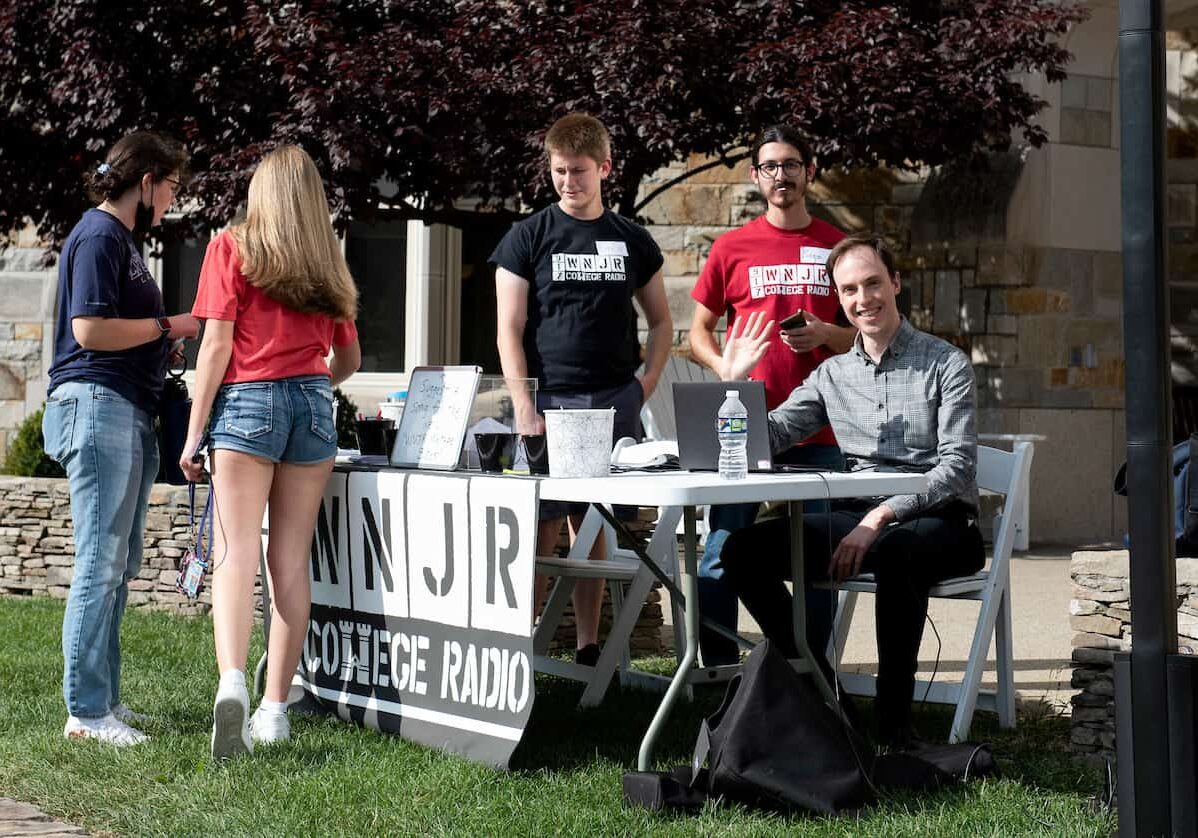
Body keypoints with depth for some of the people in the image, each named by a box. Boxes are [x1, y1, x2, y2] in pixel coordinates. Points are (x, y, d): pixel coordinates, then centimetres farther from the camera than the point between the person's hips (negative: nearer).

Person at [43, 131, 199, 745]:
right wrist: (169, 326, -11)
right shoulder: (98, 237, -10)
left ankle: (104, 699, 17)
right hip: (97, 406, -11)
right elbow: (89, 329, -19)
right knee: (101, 562, -10)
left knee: (118, 564, 12)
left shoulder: (122, 239, 22)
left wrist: (166, 336, 12)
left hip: (128, 412, 11)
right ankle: (86, 711, -7)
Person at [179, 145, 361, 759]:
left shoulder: (231, 248, 4)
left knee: (236, 553, -11)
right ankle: (275, 708, 4)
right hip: (312, 404, 4)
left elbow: (217, 344, -4)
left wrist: (194, 431, -2)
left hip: (246, 402, -3)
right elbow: (349, 360, 24)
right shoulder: (328, 265, 17)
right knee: (291, 560, 4)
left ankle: (231, 680, -32)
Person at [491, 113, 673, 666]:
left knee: (593, 528, 7)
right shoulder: (528, 238, 3)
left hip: (614, 403, 3)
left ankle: (589, 648, 13)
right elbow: (509, 330, -2)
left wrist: (645, 384, 4)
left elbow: (661, 322, 19)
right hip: (548, 400, -2)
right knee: (541, 530, -6)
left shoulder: (633, 241, 11)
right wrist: (524, 408, -11)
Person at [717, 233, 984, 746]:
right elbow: (764, 439, 12)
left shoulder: (945, 365, 1)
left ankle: (893, 718, -29)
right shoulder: (832, 374, 16)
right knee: (744, 550, -17)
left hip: (939, 520, -5)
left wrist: (882, 517, -22)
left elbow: (957, 467, -10)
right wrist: (734, 381, -3)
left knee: (893, 550, -41)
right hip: (857, 518, 5)